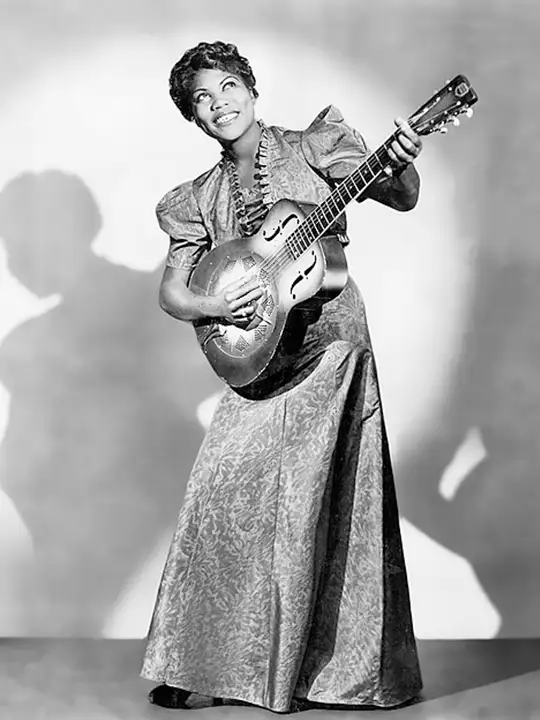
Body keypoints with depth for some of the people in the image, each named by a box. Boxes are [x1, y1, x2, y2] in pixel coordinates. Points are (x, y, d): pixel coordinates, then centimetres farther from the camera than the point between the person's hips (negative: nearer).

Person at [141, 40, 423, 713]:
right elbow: (171, 289, 10)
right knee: (222, 498, -3)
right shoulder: (201, 198, 11)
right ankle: (196, 663, 10)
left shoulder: (313, 147, 1)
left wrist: (401, 166, -32)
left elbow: (399, 199, -9)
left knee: (311, 509, -3)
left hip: (330, 347, -3)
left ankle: (336, 668, 10)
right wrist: (213, 305, -12)